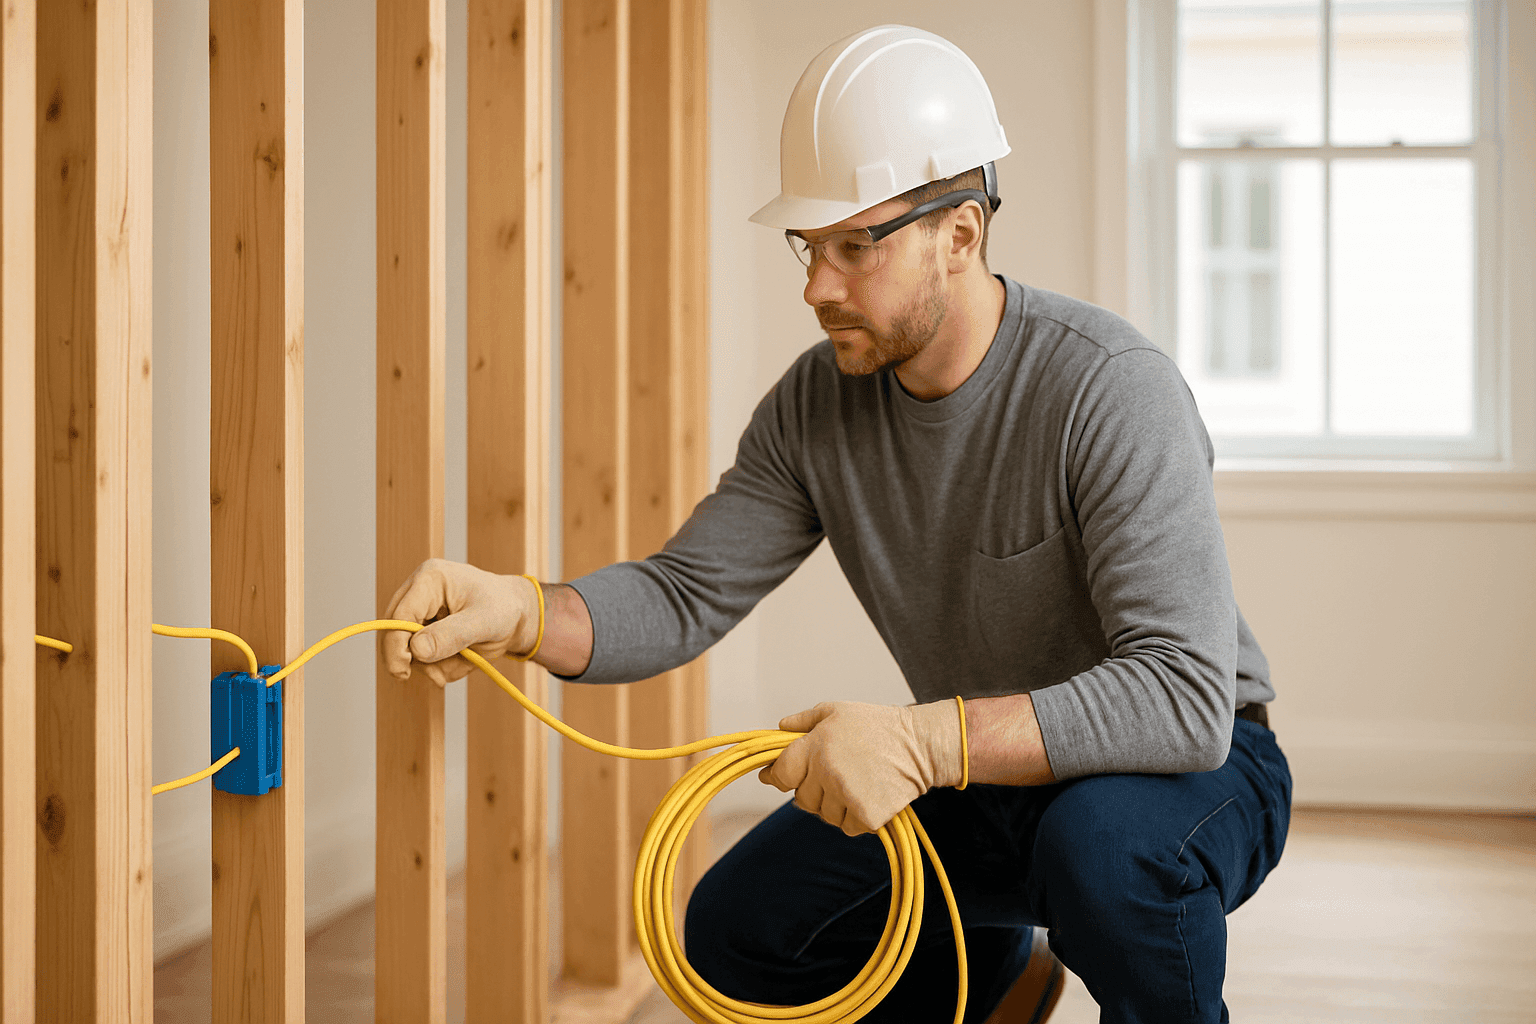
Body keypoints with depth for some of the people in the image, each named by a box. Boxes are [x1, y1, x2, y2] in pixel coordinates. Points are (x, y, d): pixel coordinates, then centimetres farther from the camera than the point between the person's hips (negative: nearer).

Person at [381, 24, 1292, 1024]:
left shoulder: (1112, 390, -28)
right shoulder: (818, 403, -7)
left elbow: (1187, 697, -36)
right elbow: (688, 592, -8)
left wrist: (925, 738, -46)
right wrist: (520, 611, -29)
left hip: (1189, 766, -6)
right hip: (975, 779, 6)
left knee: (1104, 838, -39)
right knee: (735, 935, -1)